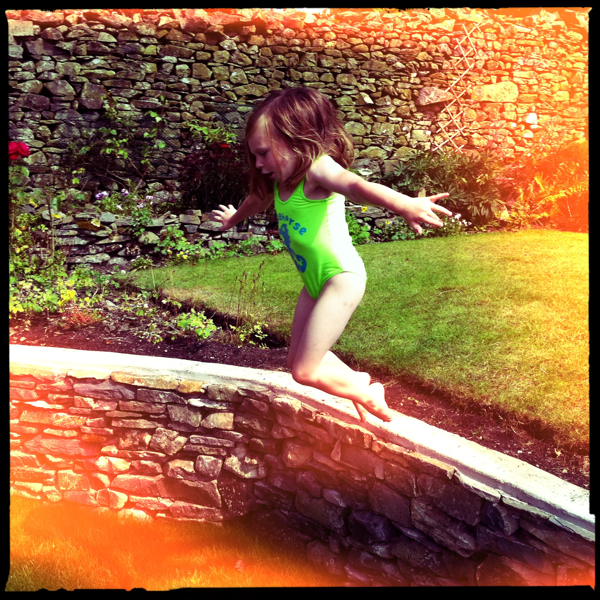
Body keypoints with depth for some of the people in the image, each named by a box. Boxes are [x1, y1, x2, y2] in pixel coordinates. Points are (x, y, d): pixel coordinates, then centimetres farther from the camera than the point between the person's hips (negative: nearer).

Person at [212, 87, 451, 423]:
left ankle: (368, 394, 13)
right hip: (315, 282, 9)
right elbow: (258, 200, 29)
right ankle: (356, 381, 30)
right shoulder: (280, 181, 5)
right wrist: (233, 219, 52)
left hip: (342, 277, -9)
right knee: (298, 359, 14)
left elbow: (355, 185, -43)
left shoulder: (317, 168, -20)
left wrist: (405, 204, -63)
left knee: (305, 371, -8)